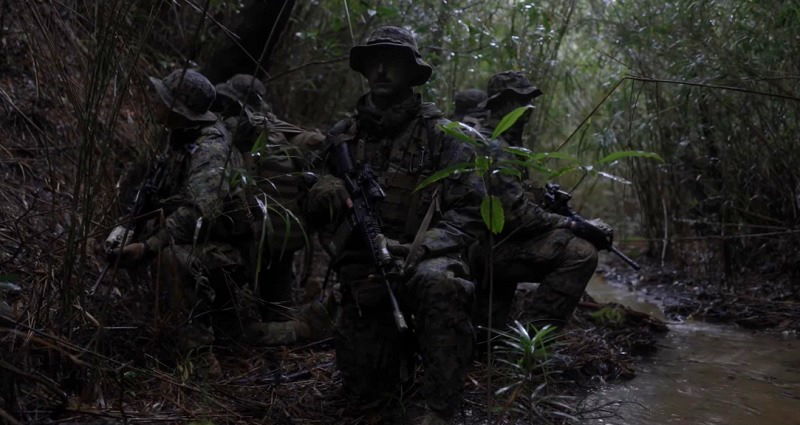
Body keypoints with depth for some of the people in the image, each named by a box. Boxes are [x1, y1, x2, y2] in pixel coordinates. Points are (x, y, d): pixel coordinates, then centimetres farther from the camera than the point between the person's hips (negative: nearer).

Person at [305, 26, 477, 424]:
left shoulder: (439, 133, -2)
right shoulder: (343, 135, 8)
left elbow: (464, 211, -9)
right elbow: (317, 213, 10)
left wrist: (416, 249, -26)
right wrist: (326, 191, -15)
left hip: (425, 257, -3)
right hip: (363, 268, 4)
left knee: (440, 285, -39)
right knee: (366, 385, -1)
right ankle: (400, 342, 34)